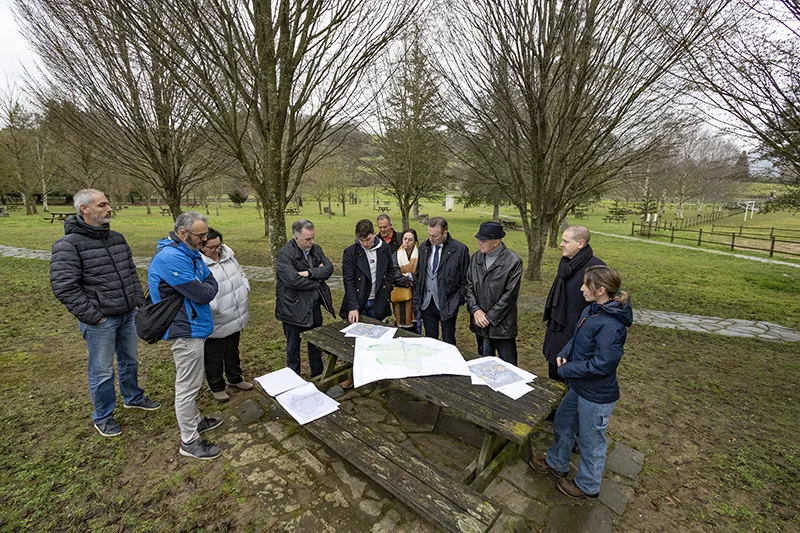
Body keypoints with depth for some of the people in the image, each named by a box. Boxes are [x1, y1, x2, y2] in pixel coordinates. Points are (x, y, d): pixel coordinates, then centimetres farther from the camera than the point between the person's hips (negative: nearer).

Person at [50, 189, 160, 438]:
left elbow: (131, 273, 14)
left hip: (128, 315, 6)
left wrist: (139, 302, 10)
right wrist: (93, 316, -17)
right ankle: (103, 417, 29)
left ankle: (133, 397, 43)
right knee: (102, 371, 9)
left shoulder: (117, 238, 6)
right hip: (100, 321, -6)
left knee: (130, 360, 22)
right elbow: (63, 288, -18)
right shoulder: (68, 245, -15)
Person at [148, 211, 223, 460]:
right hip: (185, 330, -10)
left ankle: (195, 420, 41)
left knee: (192, 381, 23)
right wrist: (204, 290, -5)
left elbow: (212, 282, 11)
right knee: (188, 386, 3)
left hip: (193, 325, 10)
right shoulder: (171, 257, -24)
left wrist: (202, 290, -6)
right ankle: (189, 441, 18)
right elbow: (202, 294, -24)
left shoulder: (191, 252, 7)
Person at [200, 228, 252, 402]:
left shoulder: (227, 255, 1)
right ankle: (216, 387, 37)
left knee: (233, 351, 26)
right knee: (214, 357, 15)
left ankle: (235, 379, 46)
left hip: (235, 319, 7)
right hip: (216, 324, -7)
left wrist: (245, 290, 1)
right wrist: (215, 308, -30)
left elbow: (241, 274, 15)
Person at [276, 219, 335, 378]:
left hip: (314, 305, 6)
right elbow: (294, 281, -28)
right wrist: (317, 278, -13)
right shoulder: (285, 254, -18)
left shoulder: (316, 249, 2)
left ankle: (318, 375, 38)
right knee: (293, 347, 12)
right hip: (294, 308, -5)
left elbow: (329, 268, -8)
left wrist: (309, 273, -23)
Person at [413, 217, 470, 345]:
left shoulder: (459, 249, -12)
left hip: (447, 305, -4)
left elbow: (465, 280, -6)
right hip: (426, 303, 4)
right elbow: (418, 275, 10)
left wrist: (457, 301, -10)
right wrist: (417, 298, 5)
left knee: (448, 342, 10)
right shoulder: (424, 247, 3)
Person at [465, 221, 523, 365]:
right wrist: (475, 310, -8)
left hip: (501, 325, -4)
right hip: (480, 324, 5)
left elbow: (510, 294, -14)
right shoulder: (476, 257, 3)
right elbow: (469, 286, 4)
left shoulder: (513, 261, -13)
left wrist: (490, 317, -13)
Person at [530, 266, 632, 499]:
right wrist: (564, 354, -5)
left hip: (596, 395, -9)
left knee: (591, 441, 16)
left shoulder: (611, 325, -30)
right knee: (562, 424, 26)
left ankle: (588, 486, 41)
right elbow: (576, 338, 12)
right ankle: (556, 463, 50)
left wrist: (566, 370, -18)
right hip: (578, 387, 9)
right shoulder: (591, 310, -3)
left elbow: (602, 365, -29)